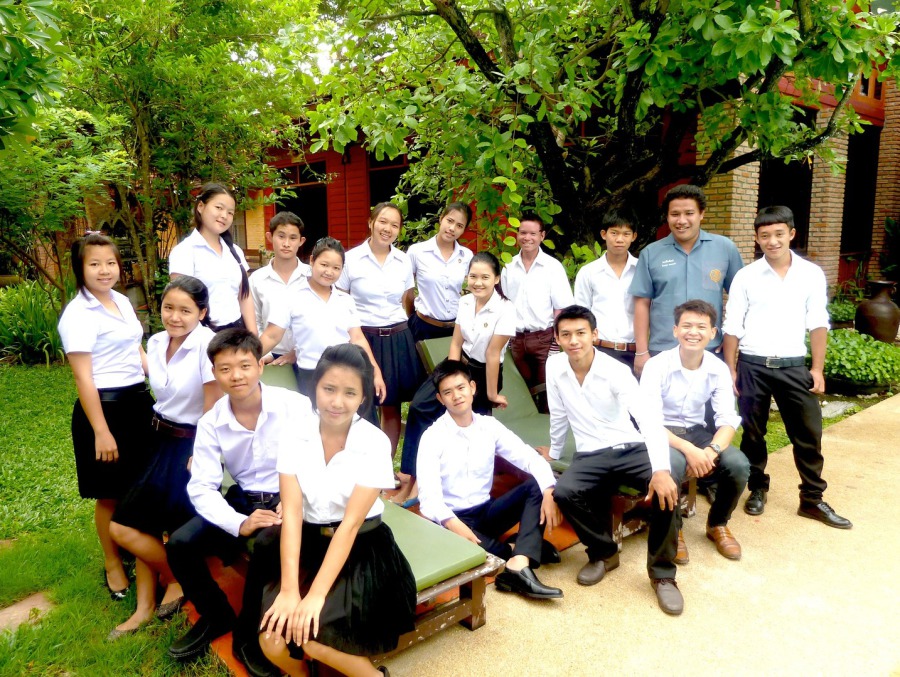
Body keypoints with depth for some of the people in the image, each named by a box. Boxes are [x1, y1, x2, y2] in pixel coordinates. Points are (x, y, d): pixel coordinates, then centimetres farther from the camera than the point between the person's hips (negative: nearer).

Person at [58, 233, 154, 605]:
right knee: (109, 493, 8)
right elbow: (83, 378, -16)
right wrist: (101, 432, -17)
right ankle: (112, 566, 27)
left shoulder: (122, 301, 8)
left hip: (138, 401, 7)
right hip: (104, 406, -7)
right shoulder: (78, 314, -14)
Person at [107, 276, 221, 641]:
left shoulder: (206, 343, -21)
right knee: (142, 524, 6)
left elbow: (212, 411, -18)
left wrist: (198, 459, -15)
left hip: (192, 444, -7)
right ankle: (146, 607, 23)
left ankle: (177, 580, 23)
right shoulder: (156, 342, 3)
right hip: (159, 440, 7)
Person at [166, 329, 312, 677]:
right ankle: (216, 616, 18)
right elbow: (202, 488, -8)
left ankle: (248, 635, -4)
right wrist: (239, 523, -25)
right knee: (179, 544, -12)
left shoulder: (295, 405, -15)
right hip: (243, 500, 5)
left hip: (290, 500, -4)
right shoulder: (210, 423, -5)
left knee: (268, 544, -34)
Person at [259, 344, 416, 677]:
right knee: (272, 640, -16)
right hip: (310, 546, 3)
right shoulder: (294, 436, -8)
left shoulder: (375, 443, -16)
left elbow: (351, 523, -19)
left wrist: (316, 595, -25)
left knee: (310, 636, -22)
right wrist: (289, 589, -21)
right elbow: (292, 513, -13)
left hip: (362, 550, -3)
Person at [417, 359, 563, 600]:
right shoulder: (432, 436, -10)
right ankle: (526, 553, -18)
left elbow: (531, 459, -3)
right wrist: (455, 525, -37)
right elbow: (429, 494, -20)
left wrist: (548, 491, -23)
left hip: (486, 512, 5)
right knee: (451, 538, -40)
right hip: (453, 518, -5)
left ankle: (518, 566, -33)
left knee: (537, 486, -16)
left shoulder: (490, 426, 2)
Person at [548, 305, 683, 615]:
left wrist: (661, 470, -44)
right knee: (563, 493, -28)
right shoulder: (554, 366, -6)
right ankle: (604, 553, 0)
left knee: (666, 489, -31)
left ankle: (662, 573, -10)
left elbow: (649, 418, -29)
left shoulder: (616, 371, -17)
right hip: (590, 456, 3)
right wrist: (553, 453, 21)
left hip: (630, 449, -2)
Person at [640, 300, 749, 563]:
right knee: (671, 466, -37)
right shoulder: (657, 366, -17)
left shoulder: (719, 369, -4)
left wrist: (712, 450, -30)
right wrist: (688, 449, -35)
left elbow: (728, 419, -9)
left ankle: (717, 524, 8)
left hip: (697, 431, 4)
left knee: (739, 464, -23)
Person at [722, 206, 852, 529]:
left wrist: (818, 369, 0)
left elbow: (817, 324, 3)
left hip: (793, 366, 1)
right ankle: (757, 490, 29)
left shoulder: (812, 274, 2)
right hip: (752, 366, -1)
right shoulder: (745, 277, -2)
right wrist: (730, 370, -2)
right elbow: (732, 328, 0)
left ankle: (812, 499, 21)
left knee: (808, 433, 6)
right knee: (753, 433, 10)